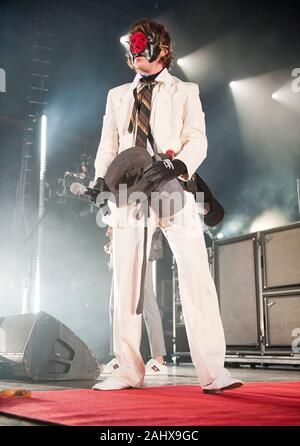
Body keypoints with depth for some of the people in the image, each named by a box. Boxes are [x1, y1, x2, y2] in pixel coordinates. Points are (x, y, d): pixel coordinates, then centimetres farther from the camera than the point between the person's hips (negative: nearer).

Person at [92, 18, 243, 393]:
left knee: (197, 278, -11)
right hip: (128, 194, 3)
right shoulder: (117, 96, 22)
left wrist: (177, 165, -21)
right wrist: (101, 178, -5)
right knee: (125, 283, 2)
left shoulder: (185, 92, 13)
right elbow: (107, 146, 16)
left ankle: (212, 372, -8)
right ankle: (128, 371, 11)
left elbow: (197, 140, 0)